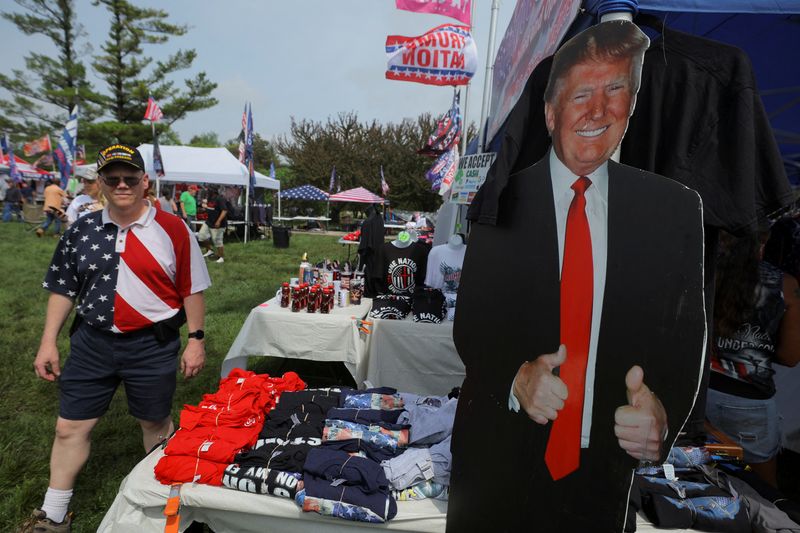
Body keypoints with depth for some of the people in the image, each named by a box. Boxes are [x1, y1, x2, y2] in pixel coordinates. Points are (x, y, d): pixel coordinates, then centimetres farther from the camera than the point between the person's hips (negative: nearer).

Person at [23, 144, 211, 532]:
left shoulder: (172, 229, -8)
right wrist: (48, 342, 7)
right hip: (92, 342, 4)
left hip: (153, 346, -3)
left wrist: (195, 339, -6)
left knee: (155, 423, 14)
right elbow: (62, 289, 10)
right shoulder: (82, 231, 3)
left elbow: (191, 289, -5)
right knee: (69, 428, 11)